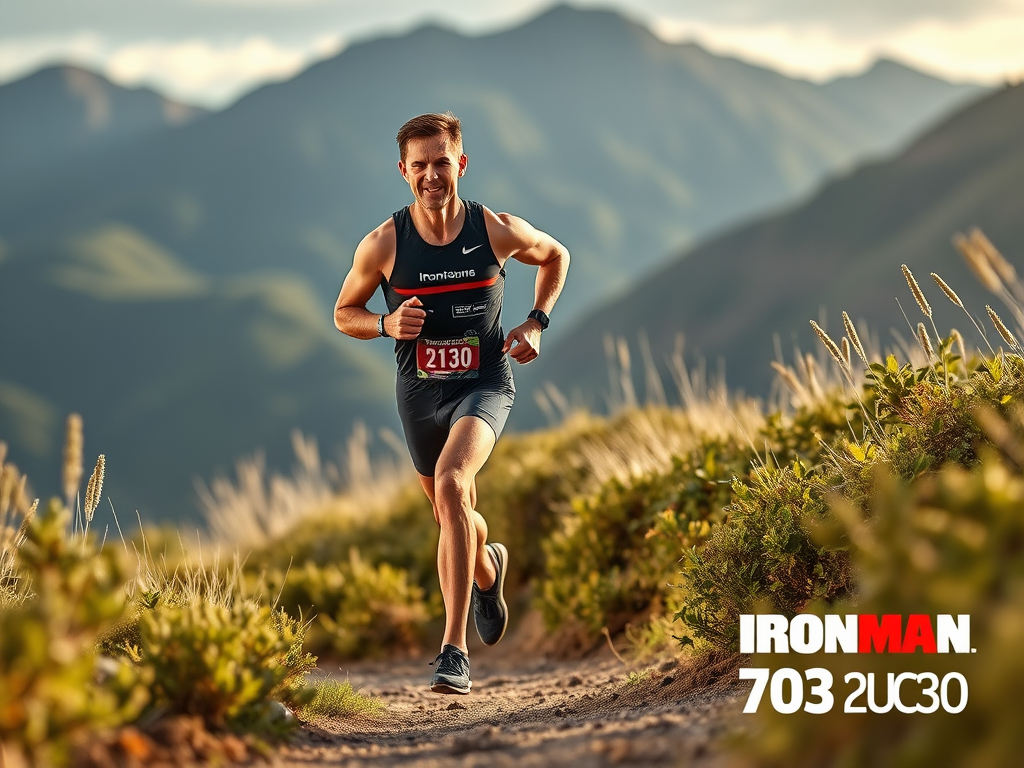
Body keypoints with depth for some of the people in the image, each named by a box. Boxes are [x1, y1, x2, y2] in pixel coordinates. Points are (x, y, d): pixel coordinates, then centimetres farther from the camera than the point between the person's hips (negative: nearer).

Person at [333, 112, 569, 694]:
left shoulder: (499, 231, -10)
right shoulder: (383, 245, -10)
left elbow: (556, 256, 12)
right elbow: (345, 313, 5)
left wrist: (536, 323, -1)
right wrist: (387, 324, -16)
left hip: (485, 384, -3)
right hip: (420, 393, 3)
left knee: (451, 483, -29)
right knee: (454, 516, 18)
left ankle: (454, 650, -29)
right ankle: (488, 570, 59)